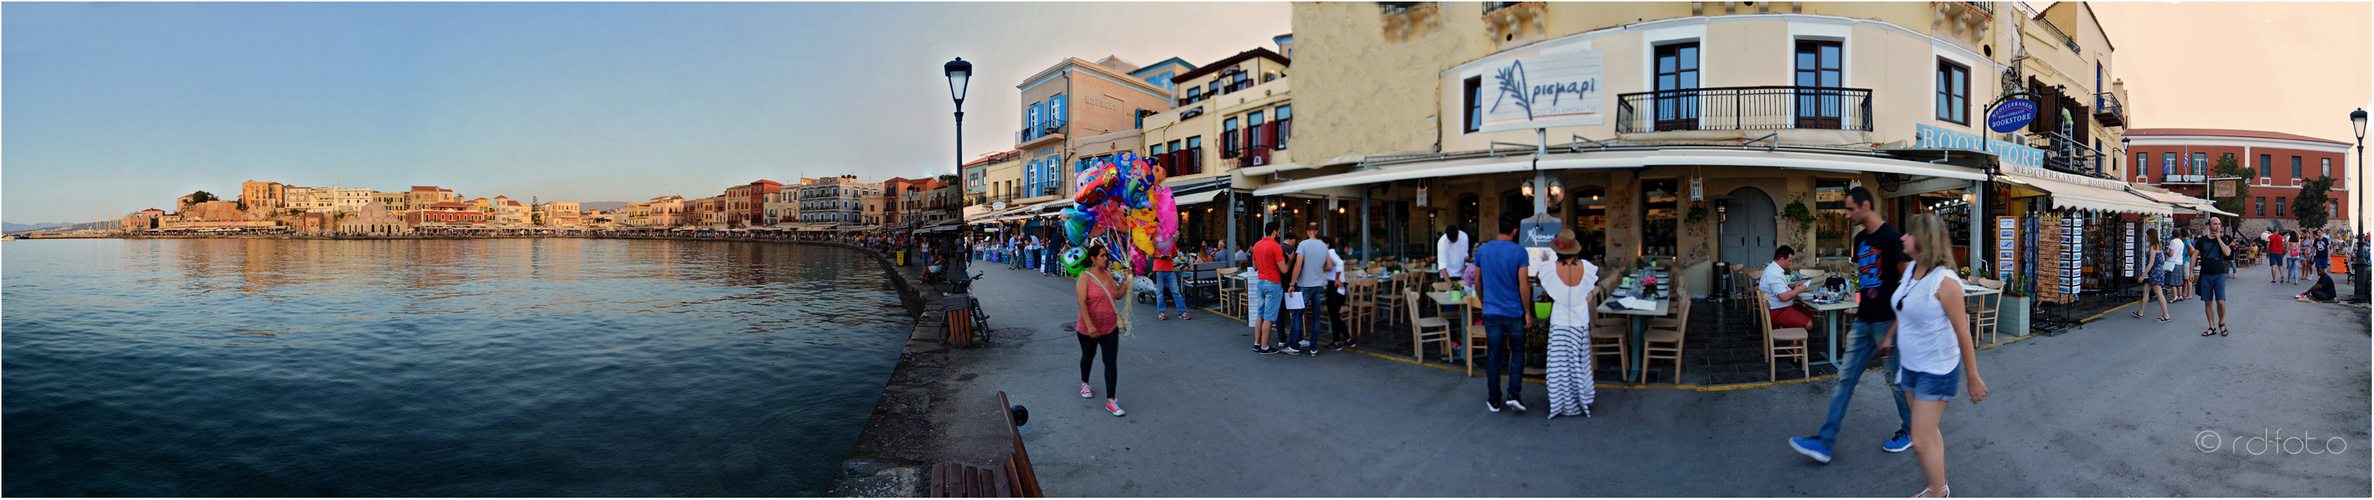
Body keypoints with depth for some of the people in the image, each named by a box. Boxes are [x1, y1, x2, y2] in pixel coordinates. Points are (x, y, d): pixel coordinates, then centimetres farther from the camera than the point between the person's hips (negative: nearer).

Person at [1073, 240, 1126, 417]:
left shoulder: (1108, 274, 3)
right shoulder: (1085, 277, -13)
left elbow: (1118, 295, 8)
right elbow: (1082, 303, -19)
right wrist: (1090, 326, -26)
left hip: (1110, 328, 4)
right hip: (1088, 329, -3)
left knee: (1111, 362, -4)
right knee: (1088, 357, 17)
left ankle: (1111, 400, -3)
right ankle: (1085, 383, 47)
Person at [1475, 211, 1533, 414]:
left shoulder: (1483, 250, 0)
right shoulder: (1519, 252, -11)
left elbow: (1477, 282, 8)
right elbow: (1523, 287, -12)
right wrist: (1528, 313, -3)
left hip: (1491, 312, 2)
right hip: (1514, 312, -2)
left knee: (1493, 357, 8)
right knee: (1517, 352, 15)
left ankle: (1494, 401, 15)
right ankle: (1513, 393, 3)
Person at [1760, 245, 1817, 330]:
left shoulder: (1772, 268, 13)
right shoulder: (1775, 274, -23)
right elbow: (1784, 297, -29)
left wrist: (1793, 286, 14)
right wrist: (1799, 290, -13)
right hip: (1776, 312, -11)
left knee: (1810, 315, 13)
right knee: (1808, 324, -17)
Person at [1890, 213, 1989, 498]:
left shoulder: (1944, 281, -22)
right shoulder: (1912, 269, 2)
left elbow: (1963, 332, -17)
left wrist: (1973, 378, -13)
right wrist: (1890, 336, 31)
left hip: (1937, 370, -8)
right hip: (1911, 365, 8)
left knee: (1921, 442, -5)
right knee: (1928, 433, 20)